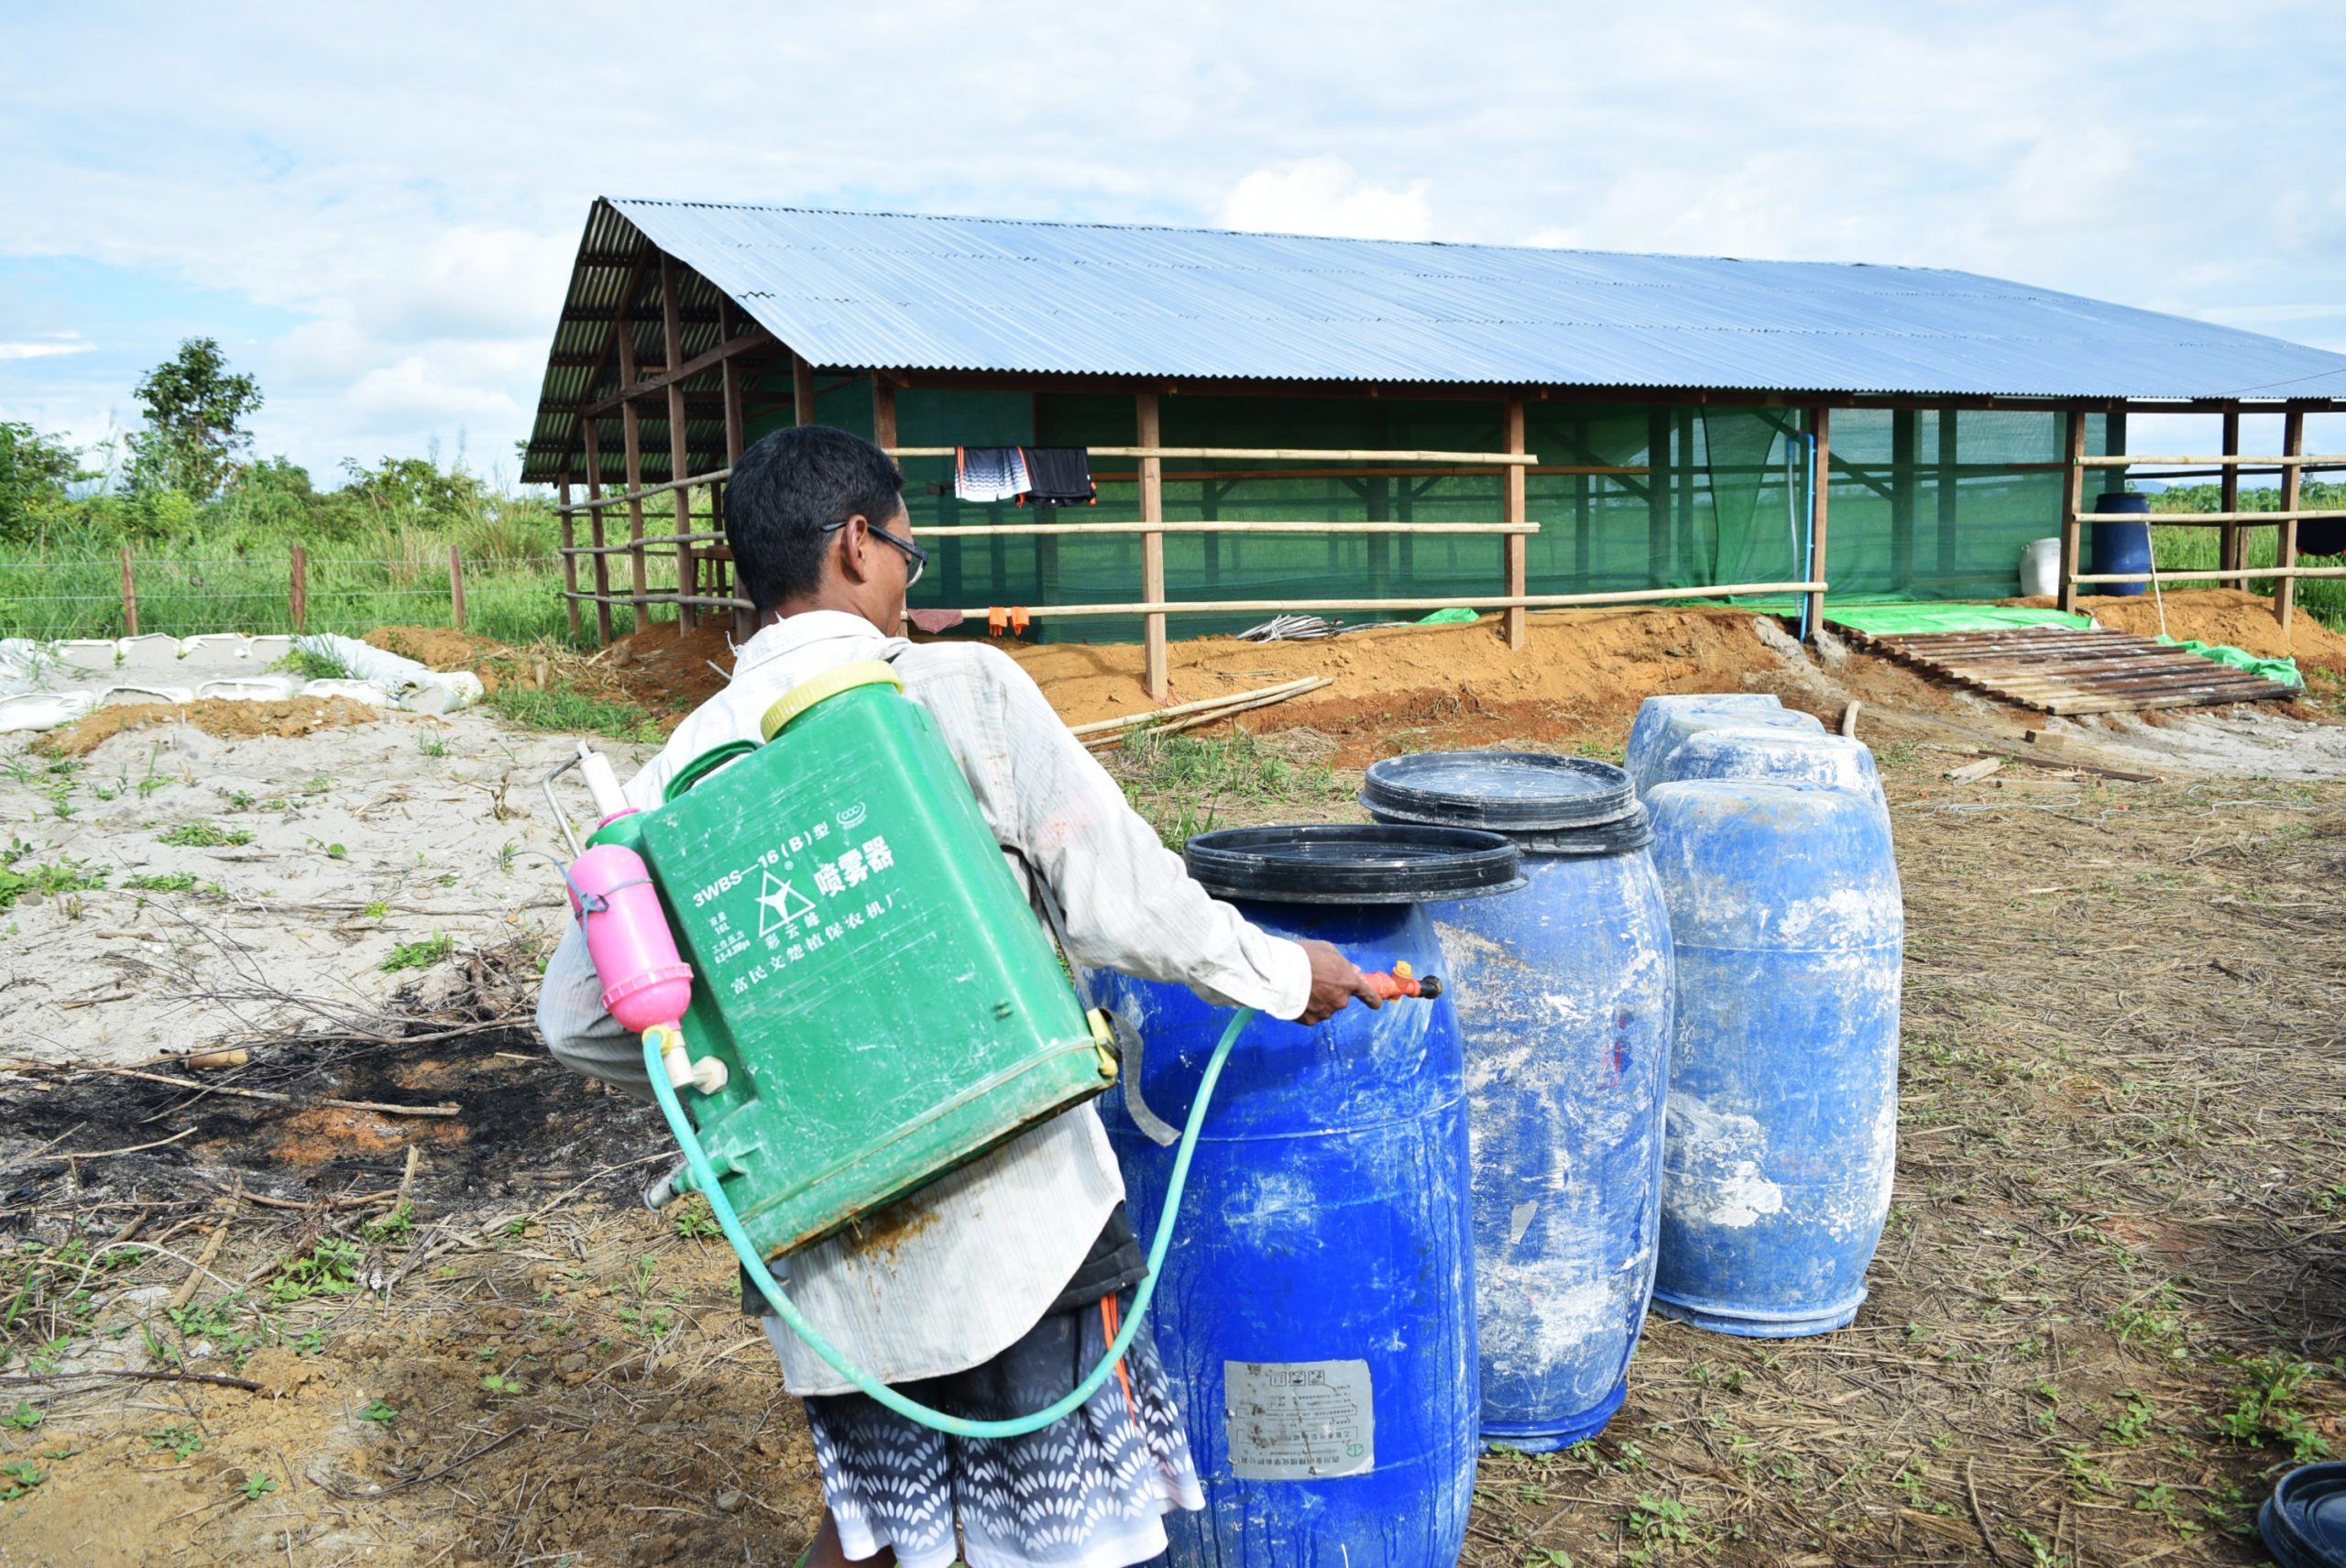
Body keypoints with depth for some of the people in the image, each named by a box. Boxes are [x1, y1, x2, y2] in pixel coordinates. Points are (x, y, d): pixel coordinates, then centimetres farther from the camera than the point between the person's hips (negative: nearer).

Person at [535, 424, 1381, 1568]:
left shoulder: (683, 768, 1)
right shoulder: (962, 690, -11)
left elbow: (576, 1016, 4)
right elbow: (1123, 902, -13)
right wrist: (1284, 974, 2)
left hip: (825, 1243, 5)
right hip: (1008, 1211, -5)